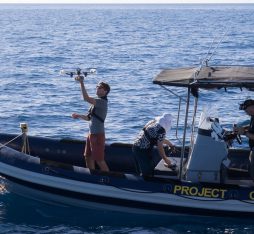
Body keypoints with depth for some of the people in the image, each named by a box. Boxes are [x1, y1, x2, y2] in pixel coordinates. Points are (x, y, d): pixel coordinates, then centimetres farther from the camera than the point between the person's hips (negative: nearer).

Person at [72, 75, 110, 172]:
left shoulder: (102, 102, -18)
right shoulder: (97, 102, 13)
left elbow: (86, 98, -32)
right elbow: (90, 118, 21)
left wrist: (81, 83, -32)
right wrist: (79, 116, 8)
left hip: (98, 135, -10)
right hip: (91, 134, 10)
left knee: (99, 160, -5)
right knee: (88, 157, 15)